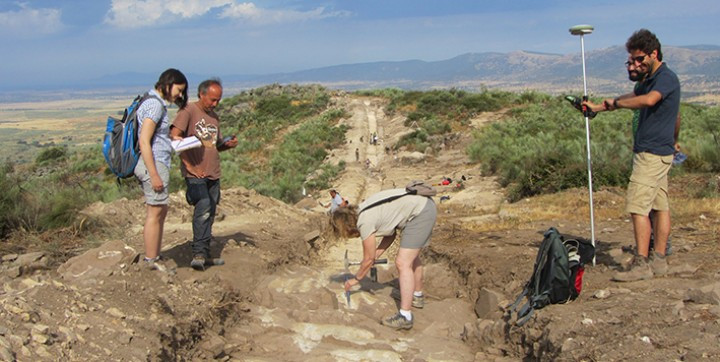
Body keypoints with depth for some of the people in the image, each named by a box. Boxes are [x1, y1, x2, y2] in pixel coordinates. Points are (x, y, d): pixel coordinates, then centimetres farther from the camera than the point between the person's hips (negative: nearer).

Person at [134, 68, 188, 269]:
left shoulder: (156, 103, 16)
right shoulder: (155, 104, -14)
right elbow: (144, 142, -20)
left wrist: (175, 141, 10)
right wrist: (154, 175, -21)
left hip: (156, 164, 10)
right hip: (154, 164, -10)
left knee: (160, 212, 16)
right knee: (155, 214, -3)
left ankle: (155, 258, 24)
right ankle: (151, 262, 4)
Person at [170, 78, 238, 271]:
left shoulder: (214, 117, 19)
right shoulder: (188, 111, -4)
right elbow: (174, 137, -13)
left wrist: (228, 144, 3)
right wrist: (189, 165, -16)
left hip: (213, 173, 7)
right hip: (195, 173, -7)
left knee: (209, 214, 9)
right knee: (203, 208, -20)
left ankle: (204, 255, 18)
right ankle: (198, 254, -18)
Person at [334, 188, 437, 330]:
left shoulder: (364, 223, -15)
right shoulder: (363, 211, 11)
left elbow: (368, 260, -4)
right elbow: (391, 234, 19)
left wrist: (355, 279, 10)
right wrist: (376, 254, 13)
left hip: (420, 212, -10)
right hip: (425, 203, 10)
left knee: (403, 263, -11)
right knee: (411, 256, 26)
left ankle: (405, 316, -11)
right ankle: (417, 296, 43)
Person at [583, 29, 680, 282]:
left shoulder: (666, 78, -15)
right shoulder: (650, 79, 17)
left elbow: (648, 100, -33)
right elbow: (631, 98, 30)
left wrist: (615, 103, -22)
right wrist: (596, 107, 30)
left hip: (652, 154, -10)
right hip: (659, 151, 10)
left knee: (638, 207, -12)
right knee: (660, 206, 10)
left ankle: (641, 264, -12)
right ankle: (659, 260, 14)